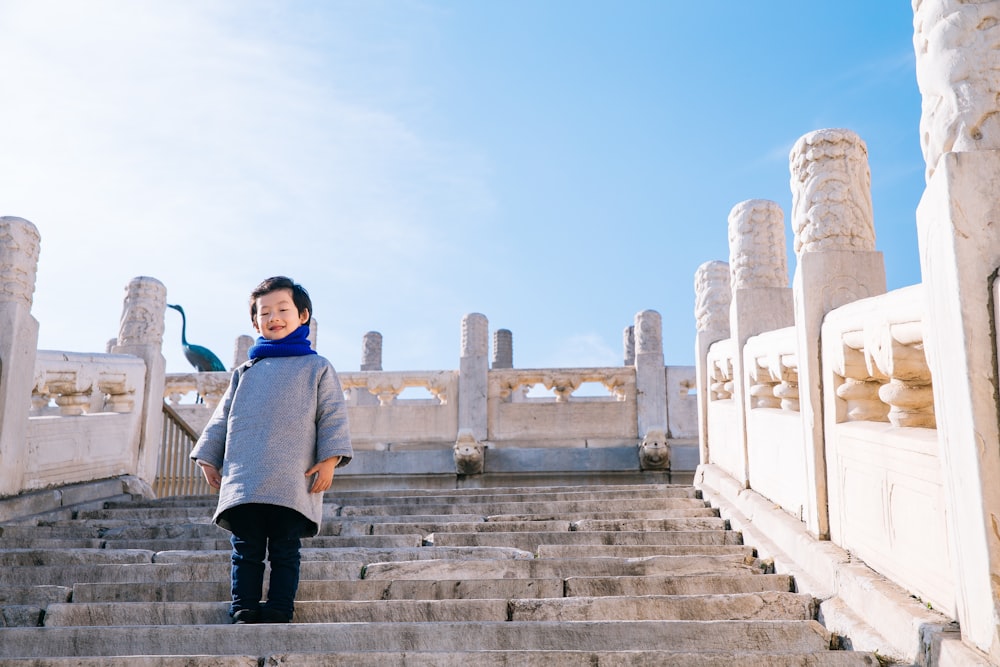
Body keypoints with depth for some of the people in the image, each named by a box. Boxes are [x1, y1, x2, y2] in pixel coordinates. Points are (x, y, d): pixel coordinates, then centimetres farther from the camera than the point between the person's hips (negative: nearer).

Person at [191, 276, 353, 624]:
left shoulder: (317, 368, 9)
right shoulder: (245, 372, 19)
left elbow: (333, 416, 2)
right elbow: (222, 418, 21)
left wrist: (329, 459, -9)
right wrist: (208, 458, 13)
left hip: (293, 482, -3)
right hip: (243, 481, 3)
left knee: (285, 550, 2)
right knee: (246, 549, 5)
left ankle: (279, 611, 9)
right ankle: (244, 610, 11)